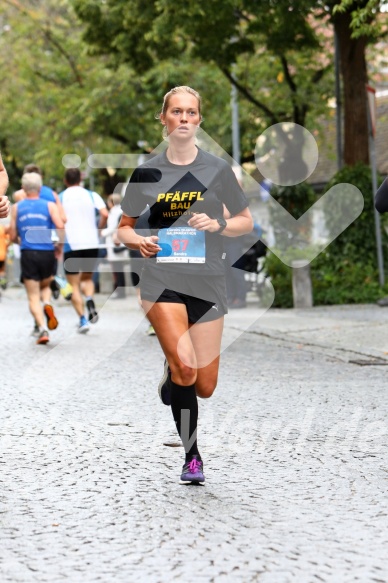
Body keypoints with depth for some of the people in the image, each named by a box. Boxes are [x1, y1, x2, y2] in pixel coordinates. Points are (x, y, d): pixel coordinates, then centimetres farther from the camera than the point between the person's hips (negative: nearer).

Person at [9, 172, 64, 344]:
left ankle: (42, 329, -15)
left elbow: (13, 236, 6)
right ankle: (47, 304, -6)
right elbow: (61, 227, -11)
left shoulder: (16, 207, 5)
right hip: (47, 253, 1)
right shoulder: (50, 206, 2)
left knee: (33, 297, 3)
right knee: (45, 285, 26)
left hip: (28, 253, -1)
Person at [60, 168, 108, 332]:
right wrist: (98, 229, 8)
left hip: (71, 245, -2)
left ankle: (83, 319, -6)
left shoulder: (60, 198, 3)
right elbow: (104, 214, -9)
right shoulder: (91, 195, 6)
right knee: (87, 278, 20)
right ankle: (90, 300, -11)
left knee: (74, 286, 7)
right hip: (91, 243, 2)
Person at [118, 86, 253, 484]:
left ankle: (171, 374, 40)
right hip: (161, 281, -2)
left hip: (206, 283, 2)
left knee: (205, 387, 3)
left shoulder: (217, 170, 4)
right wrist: (139, 241, -10)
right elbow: (124, 227, 12)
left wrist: (218, 224, -10)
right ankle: (191, 455, -4)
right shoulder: (147, 173, 4)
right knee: (184, 368, -23)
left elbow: (245, 221, 11)